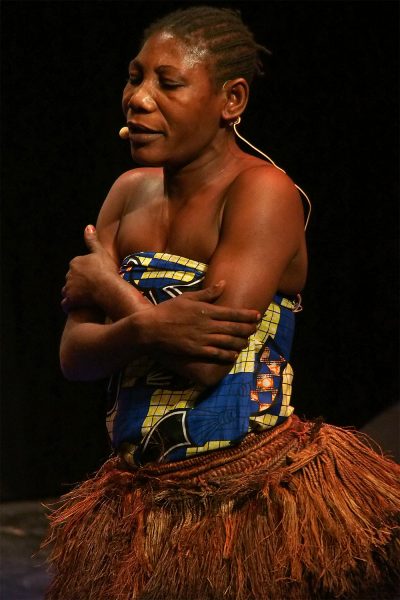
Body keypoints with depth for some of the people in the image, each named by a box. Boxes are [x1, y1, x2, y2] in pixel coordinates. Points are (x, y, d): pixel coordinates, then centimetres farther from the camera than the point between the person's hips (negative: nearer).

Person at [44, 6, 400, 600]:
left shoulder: (263, 192, -12)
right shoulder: (130, 194, 8)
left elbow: (208, 361, -22)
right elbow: (74, 356, 1)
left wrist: (110, 290, -6)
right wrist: (146, 329, -20)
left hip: (248, 500, -6)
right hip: (138, 499, 6)